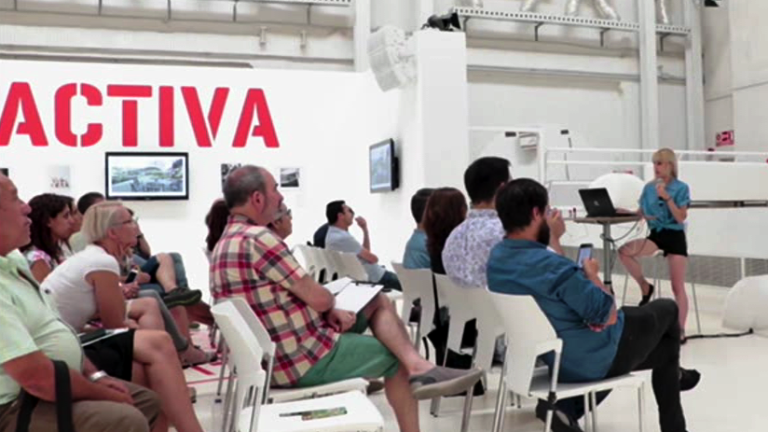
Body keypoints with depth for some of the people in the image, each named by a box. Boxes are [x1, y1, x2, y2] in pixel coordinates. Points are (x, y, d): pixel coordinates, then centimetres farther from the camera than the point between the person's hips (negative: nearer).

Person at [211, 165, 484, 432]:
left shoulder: (225, 244, 10)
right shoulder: (258, 239, -23)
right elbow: (320, 299, -19)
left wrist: (330, 312, 0)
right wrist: (333, 306, 4)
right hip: (304, 359, -10)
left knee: (379, 301, 12)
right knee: (396, 357, 9)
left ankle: (419, 367, -3)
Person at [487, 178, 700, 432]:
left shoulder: (496, 258, -6)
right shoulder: (552, 266, -32)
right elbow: (608, 316, -23)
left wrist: (552, 238, 10)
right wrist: (591, 274, -8)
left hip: (553, 359, 8)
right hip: (595, 359, -8)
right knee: (666, 309, 17)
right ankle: (672, 375, 48)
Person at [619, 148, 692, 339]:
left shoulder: (681, 188, -5)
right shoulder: (648, 188, 6)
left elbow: (681, 218, -13)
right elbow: (642, 212, 14)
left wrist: (667, 198, -21)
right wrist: (644, 216, -8)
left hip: (675, 237, -4)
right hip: (655, 235, 4)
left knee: (677, 286, -5)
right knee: (624, 251, -23)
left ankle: (680, 330, 2)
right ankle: (645, 286, -2)